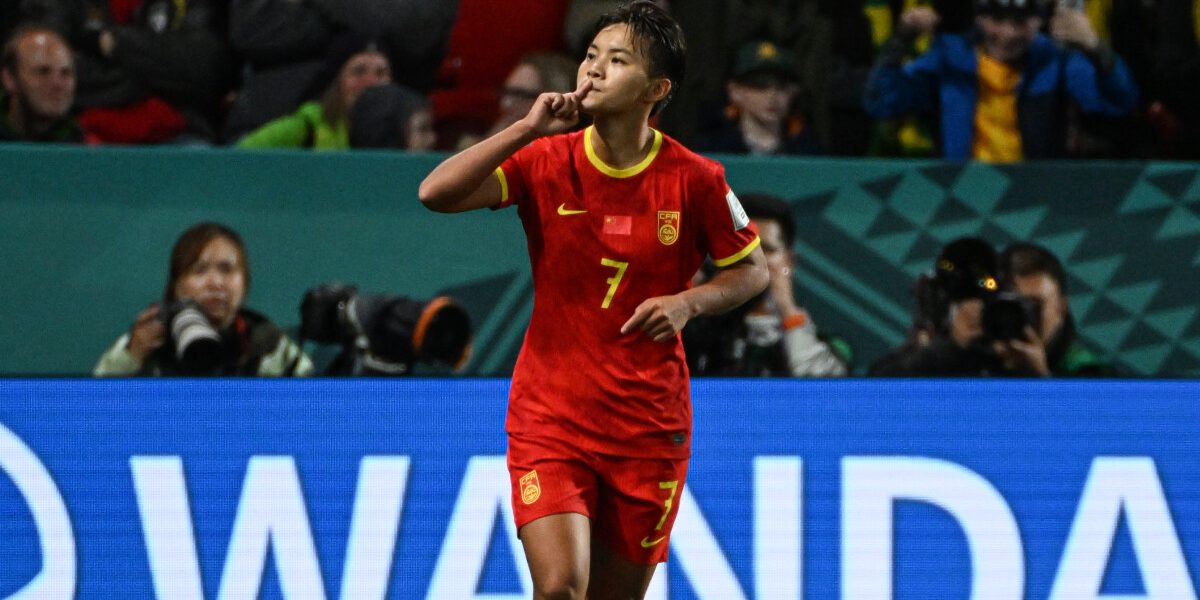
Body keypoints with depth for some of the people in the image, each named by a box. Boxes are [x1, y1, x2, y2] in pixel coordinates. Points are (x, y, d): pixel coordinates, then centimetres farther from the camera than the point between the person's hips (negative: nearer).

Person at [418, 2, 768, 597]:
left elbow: (752, 269, 7)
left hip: (648, 426, 1)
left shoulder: (695, 180, -6)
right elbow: (436, 193, -17)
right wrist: (528, 129, -22)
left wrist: (688, 302, -12)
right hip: (549, 417, -1)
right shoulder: (545, 162, -5)